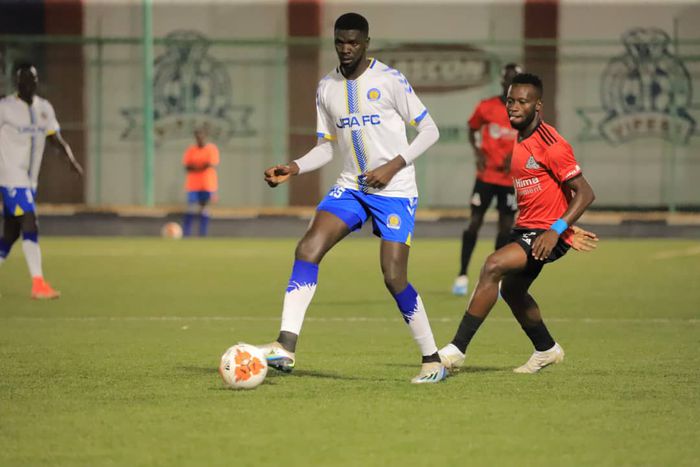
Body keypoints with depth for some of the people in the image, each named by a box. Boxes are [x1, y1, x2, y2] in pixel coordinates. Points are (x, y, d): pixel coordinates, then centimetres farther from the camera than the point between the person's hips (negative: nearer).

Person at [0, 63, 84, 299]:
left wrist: (72, 160, -6)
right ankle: (38, 284, -18)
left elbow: (56, 138, 10)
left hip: (30, 180, 7)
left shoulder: (44, 108, 11)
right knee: (30, 226, -16)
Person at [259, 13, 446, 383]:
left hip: (394, 191, -5)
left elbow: (429, 130, -5)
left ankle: (432, 360, 8)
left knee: (394, 277, -11)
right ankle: (285, 347, -23)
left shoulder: (389, 80, -9)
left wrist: (394, 166, -16)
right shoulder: (327, 88, 8)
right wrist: (294, 168, -2)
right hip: (351, 187, 5)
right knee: (308, 248, -17)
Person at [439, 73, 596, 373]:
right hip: (526, 228, 10)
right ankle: (546, 350, 46)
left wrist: (556, 229, -28)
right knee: (511, 290, 23)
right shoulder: (519, 142, 9)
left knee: (493, 266, -26)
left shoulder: (550, 144, -18)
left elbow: (585, 193, -20)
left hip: (547, 233, -10)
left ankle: (457, 350, -24)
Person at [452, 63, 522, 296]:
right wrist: (477, 152, -5)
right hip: (486, 175, 0)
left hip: (511, 179, 1)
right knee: (474, 223, -4)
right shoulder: (486, 107, -2)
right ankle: (462, 275, 4)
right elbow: (472, 130, 12)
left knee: (505, 227, 1)